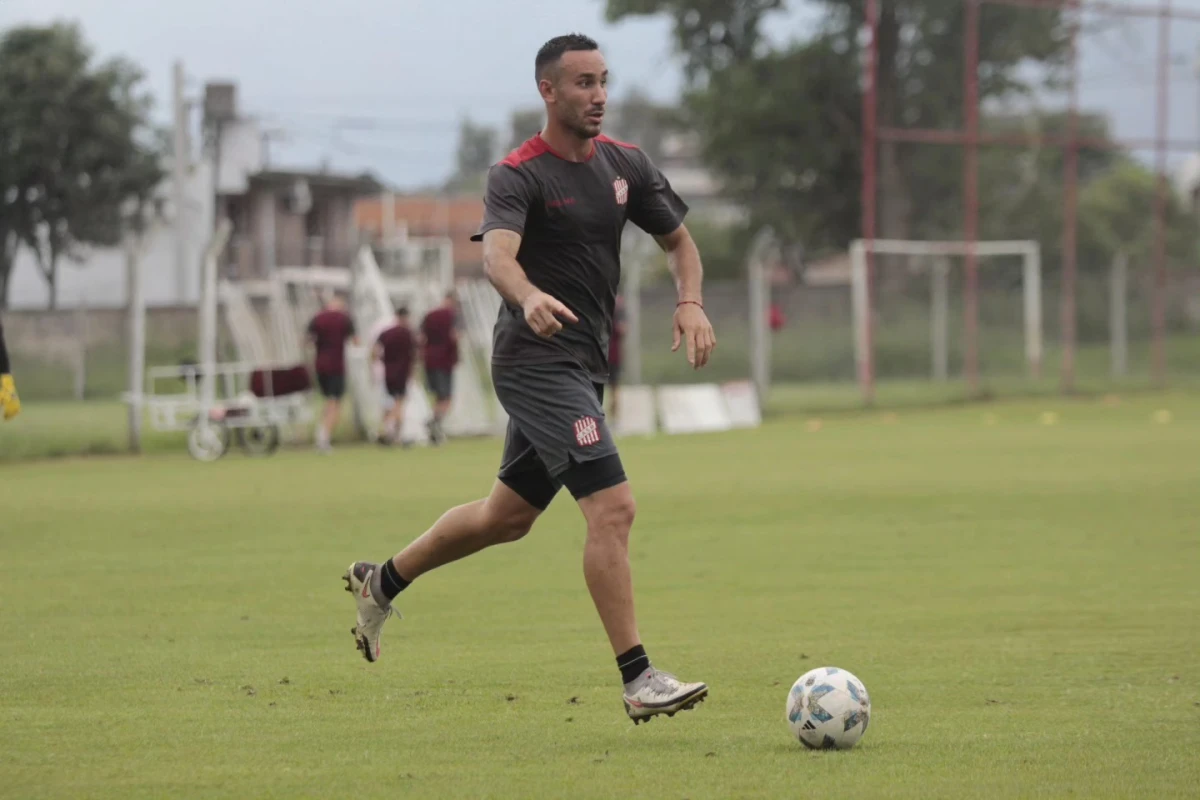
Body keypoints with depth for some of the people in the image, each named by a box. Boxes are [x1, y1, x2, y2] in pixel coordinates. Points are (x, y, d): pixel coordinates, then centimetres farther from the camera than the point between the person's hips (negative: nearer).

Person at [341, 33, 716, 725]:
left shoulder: (627, 165, 8)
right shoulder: (518, 176, -13)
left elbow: (679, 240, 18)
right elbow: (497, 255, -30)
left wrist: (691, 302, -3)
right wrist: (530, 297, -52)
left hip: (583, 367, 8)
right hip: (538, 361, -8)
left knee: (508, 516, 20)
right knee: (613, 506, -19)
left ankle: (382, 582, 40)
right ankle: (638, 680, -18)